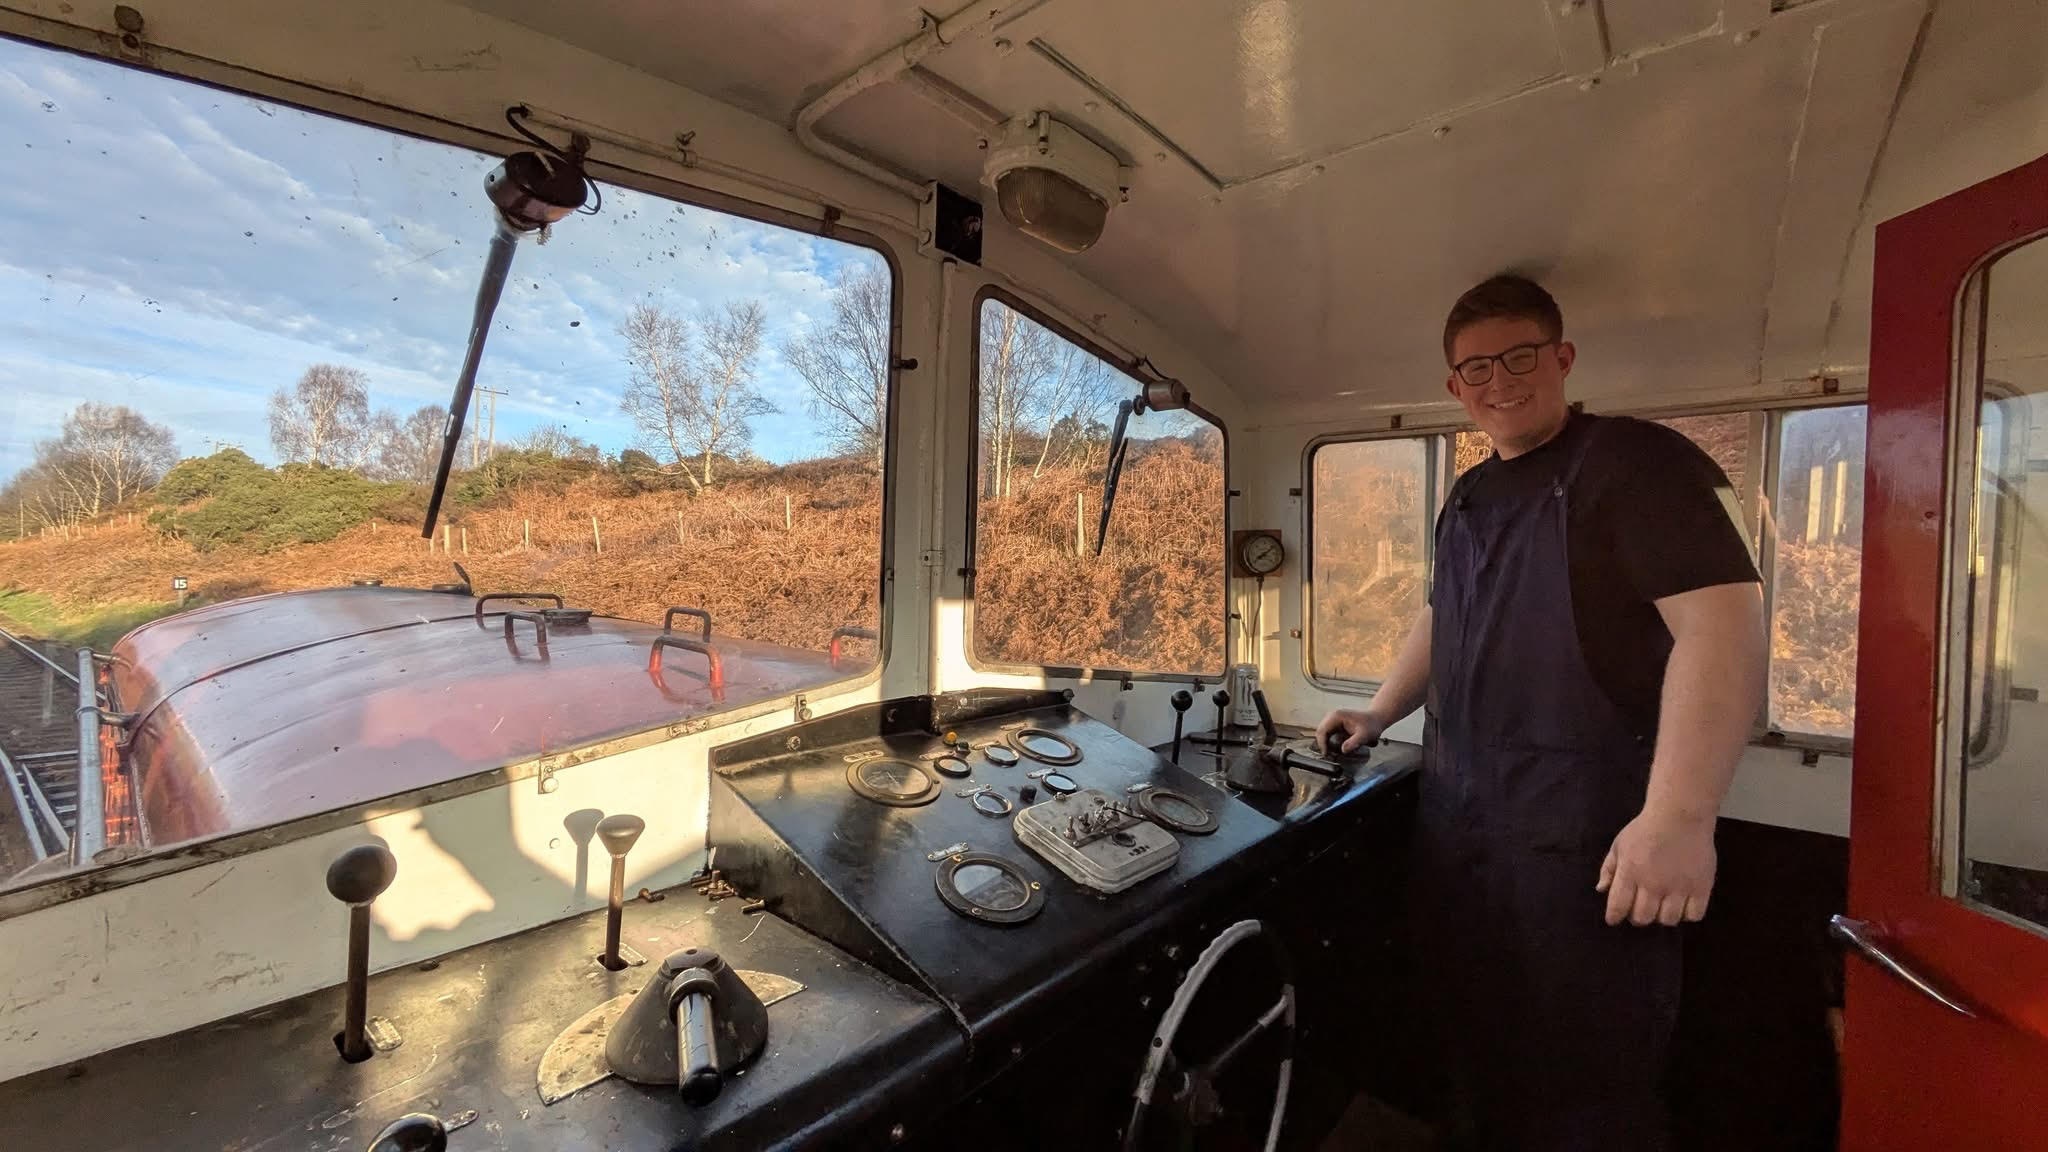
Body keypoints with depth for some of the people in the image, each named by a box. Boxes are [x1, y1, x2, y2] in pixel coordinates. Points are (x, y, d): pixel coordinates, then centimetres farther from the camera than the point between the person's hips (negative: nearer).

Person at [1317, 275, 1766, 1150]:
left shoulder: (1638, 460, -9)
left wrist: (1679, 814, -28)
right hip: (1456, 820, 7)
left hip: (1585, 830, -7)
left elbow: (1722, 622, -20)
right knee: (1478, 1055, 21)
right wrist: (1377, 715, 20)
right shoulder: (1468, 496, 14)